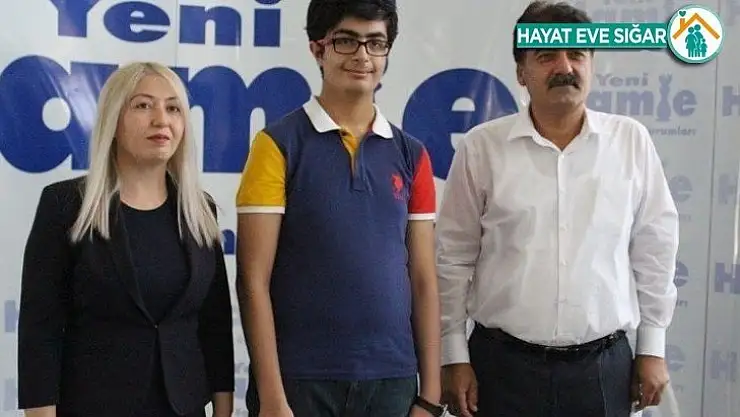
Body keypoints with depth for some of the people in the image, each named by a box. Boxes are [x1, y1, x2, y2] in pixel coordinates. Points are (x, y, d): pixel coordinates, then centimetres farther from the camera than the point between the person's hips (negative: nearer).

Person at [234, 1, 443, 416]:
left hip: (393, 378, 4)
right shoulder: (279, 144, -5)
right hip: (299, 378, -3)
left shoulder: (412, 155, 6)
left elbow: (424, 281, 7)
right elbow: (254, 280, -8)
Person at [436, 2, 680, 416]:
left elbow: (655, 250, 6)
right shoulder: (481, 146, -4)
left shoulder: (632, 141, 0)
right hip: (503, 364, -1)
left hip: (605, 364, 1)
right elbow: (454, 257, 0)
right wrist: (455, 356, -1)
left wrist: (653, 346, 6)